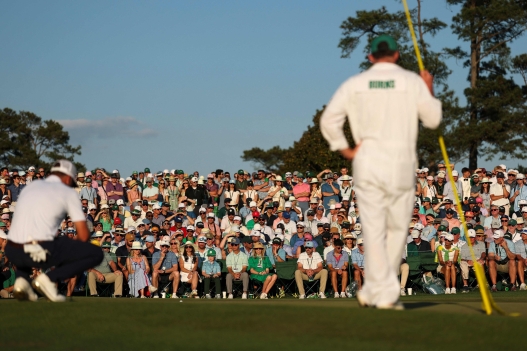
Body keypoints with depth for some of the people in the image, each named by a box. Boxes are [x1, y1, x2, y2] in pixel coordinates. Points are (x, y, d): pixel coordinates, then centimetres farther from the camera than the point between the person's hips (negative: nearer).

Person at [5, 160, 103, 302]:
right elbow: (84, 235, 3)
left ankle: (21, 279, 12)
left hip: (12, 253, 6)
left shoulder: (30, 186, 25)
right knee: (96, 253, 5)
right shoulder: (68, 192, 9)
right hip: (40, 251, -6)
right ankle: (49, 278, -8)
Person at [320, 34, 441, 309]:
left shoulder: (354, 84, 5)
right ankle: (374, 290, 12)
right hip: (401, 165, -1)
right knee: (397, 229, 10)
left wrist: (345, 150, 7)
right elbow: (433, 119, 3)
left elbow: (328, 120, -2)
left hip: (367, 163, 1)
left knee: (374, 229, 2)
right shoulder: (412, 82, 1)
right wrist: (429, 91, 18)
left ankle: (383, 292, -5)